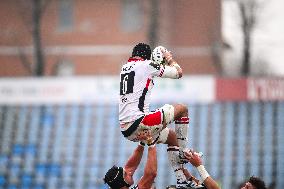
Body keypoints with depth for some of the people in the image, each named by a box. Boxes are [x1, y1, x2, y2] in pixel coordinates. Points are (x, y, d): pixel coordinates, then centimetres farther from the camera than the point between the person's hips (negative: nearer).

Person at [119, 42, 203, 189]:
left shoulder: (125, 67, 18)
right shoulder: (146, 65, -4)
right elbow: (178, 72, 7)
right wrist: (169, 58, 25)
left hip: (126, 130, 8)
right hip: (138, 122, -8)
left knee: (172, 137, 26)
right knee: (182, 109, 6)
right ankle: (182, 152, 10)